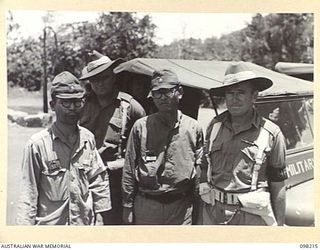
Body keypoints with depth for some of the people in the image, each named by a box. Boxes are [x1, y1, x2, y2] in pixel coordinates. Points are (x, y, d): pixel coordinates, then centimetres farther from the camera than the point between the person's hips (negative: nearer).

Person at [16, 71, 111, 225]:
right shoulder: (37, 144, -12)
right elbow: (28, 194, -8)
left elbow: (98, 181, 6)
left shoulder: (88, 139, -2)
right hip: (50, 223, -3)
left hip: (85, 222, 3)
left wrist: (98, 219, 6)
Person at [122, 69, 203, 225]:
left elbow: (199, 170, 6)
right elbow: (129, 169, 4)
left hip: (181, 206, 1)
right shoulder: (141, 126, 1)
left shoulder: (194, 128, 3)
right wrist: (127, 206, 2)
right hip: (146, 205, 0)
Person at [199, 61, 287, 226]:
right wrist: (199, 218, 8)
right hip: (212, 213, 3)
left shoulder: (271, 133, -6)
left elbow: (278, 186, -2)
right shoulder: (214, 126, 4)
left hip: (251, 217, -3)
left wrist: (279, 225, -3)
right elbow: (204, 171, 9)